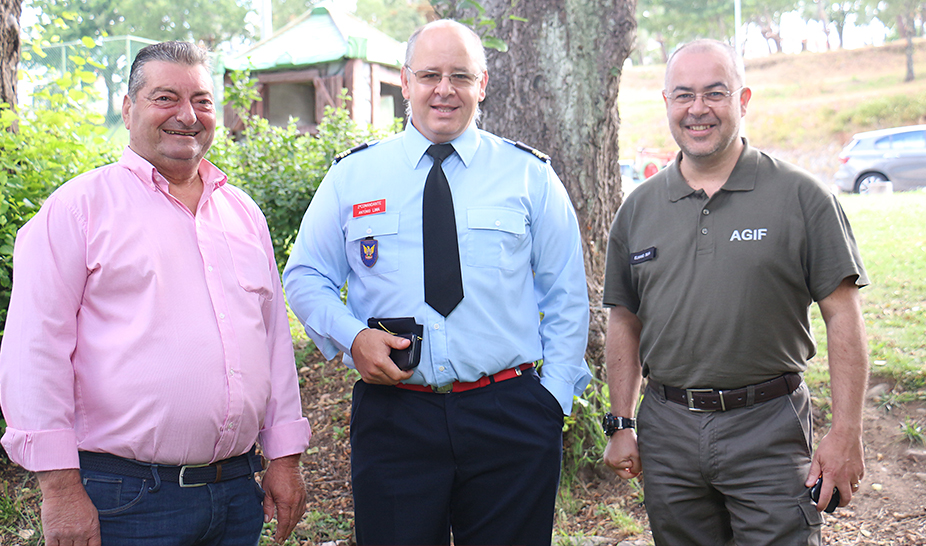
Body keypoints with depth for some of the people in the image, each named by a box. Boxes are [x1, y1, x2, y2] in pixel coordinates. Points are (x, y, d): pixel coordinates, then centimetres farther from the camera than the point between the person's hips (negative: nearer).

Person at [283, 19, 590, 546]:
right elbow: (305, 276, 11)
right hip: (393, 418, 1)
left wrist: (554, 396, 0)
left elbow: (567, 294, 7)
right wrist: (351, 336, -8)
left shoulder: (530, 175, 5)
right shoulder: (352, 175, 6)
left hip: (510, 418, 0)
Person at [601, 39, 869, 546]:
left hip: (770, 428, -3)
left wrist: (845, 432, -9)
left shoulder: (800, 196, -3)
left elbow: (843, 317, -4)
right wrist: (620, 425, 8)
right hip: (667, 430, 3)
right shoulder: (638, 208, 7)